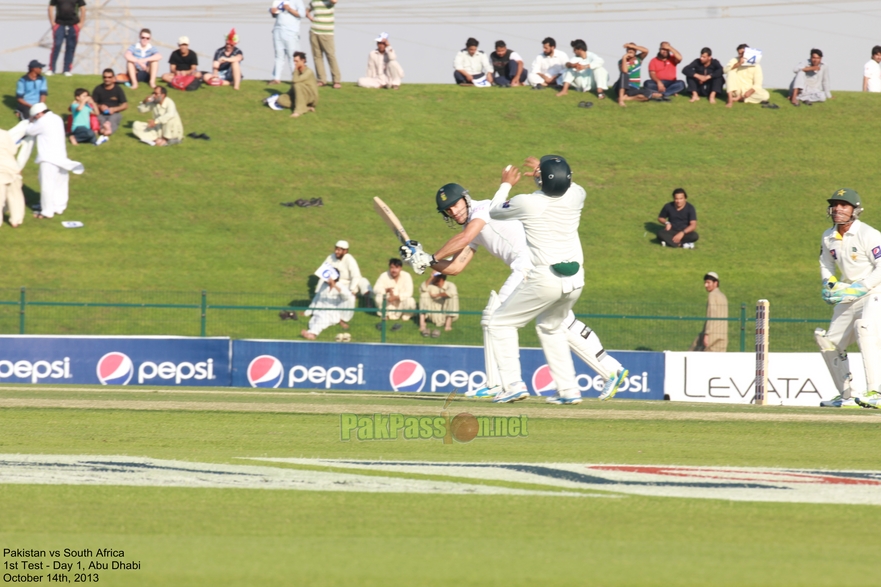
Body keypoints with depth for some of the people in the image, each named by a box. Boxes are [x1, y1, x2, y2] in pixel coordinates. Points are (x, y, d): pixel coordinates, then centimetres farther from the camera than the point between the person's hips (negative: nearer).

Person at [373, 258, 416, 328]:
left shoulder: (406, 276, -13)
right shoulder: (384, 276, -10)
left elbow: (409, 293, -21)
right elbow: (376, 289, -17)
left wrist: (396, 297, -37)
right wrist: (386, 290, -38)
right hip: (389, 306, 1)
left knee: (410, 301, -32)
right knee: (379, 297, -28)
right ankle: (386, 315, -3)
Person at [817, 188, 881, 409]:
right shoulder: (828, 237, 5)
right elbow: (826, 264, 21)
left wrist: (858, 289, -24)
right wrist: (829, 284, 0)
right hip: (848, 298, 8)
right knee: (830, 342, 9)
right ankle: (846, 395, 25)